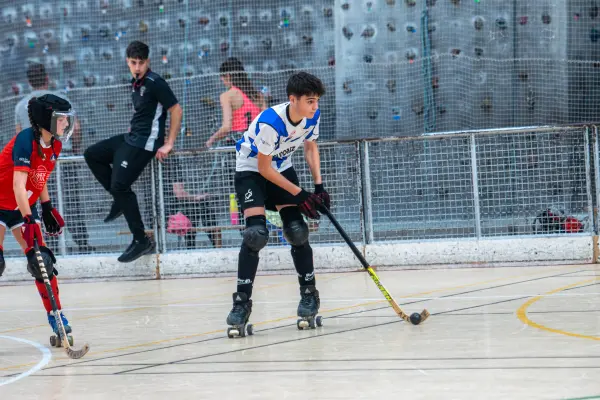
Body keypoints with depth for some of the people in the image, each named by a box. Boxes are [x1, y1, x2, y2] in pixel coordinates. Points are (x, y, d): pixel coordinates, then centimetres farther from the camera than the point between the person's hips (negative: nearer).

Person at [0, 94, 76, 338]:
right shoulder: (25, 141, -26)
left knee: (43, 261, 0)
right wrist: (28, 221, -40)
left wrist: (47, 208, 9)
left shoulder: (55, 145, -3)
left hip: (26, 205, 7)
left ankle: (56, 316, 7)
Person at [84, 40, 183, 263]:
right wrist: (133, 129, 14)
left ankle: (141, 240, -8)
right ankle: (120, 199, 13)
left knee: (120, 186, -14)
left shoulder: (154, 83, -15)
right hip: (130, 138, 10)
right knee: (92, 154, 13)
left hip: (144, 144, -10)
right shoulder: (136, 83, 11)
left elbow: (176, 110, -16)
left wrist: (168, 144, -17)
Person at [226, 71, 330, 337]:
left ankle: (310, 293, 11)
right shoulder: (270, 122, -34)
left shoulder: (313, 116, -15)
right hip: (251, 169, -5)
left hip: (282, 168, 5)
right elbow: (264, 168, -25)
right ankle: (242, 302, -12)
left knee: (297, 231, -5)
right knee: (256, 233, -20)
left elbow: (310, 147, 5)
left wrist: (319, 186, -6)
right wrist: (300, 195, -21)